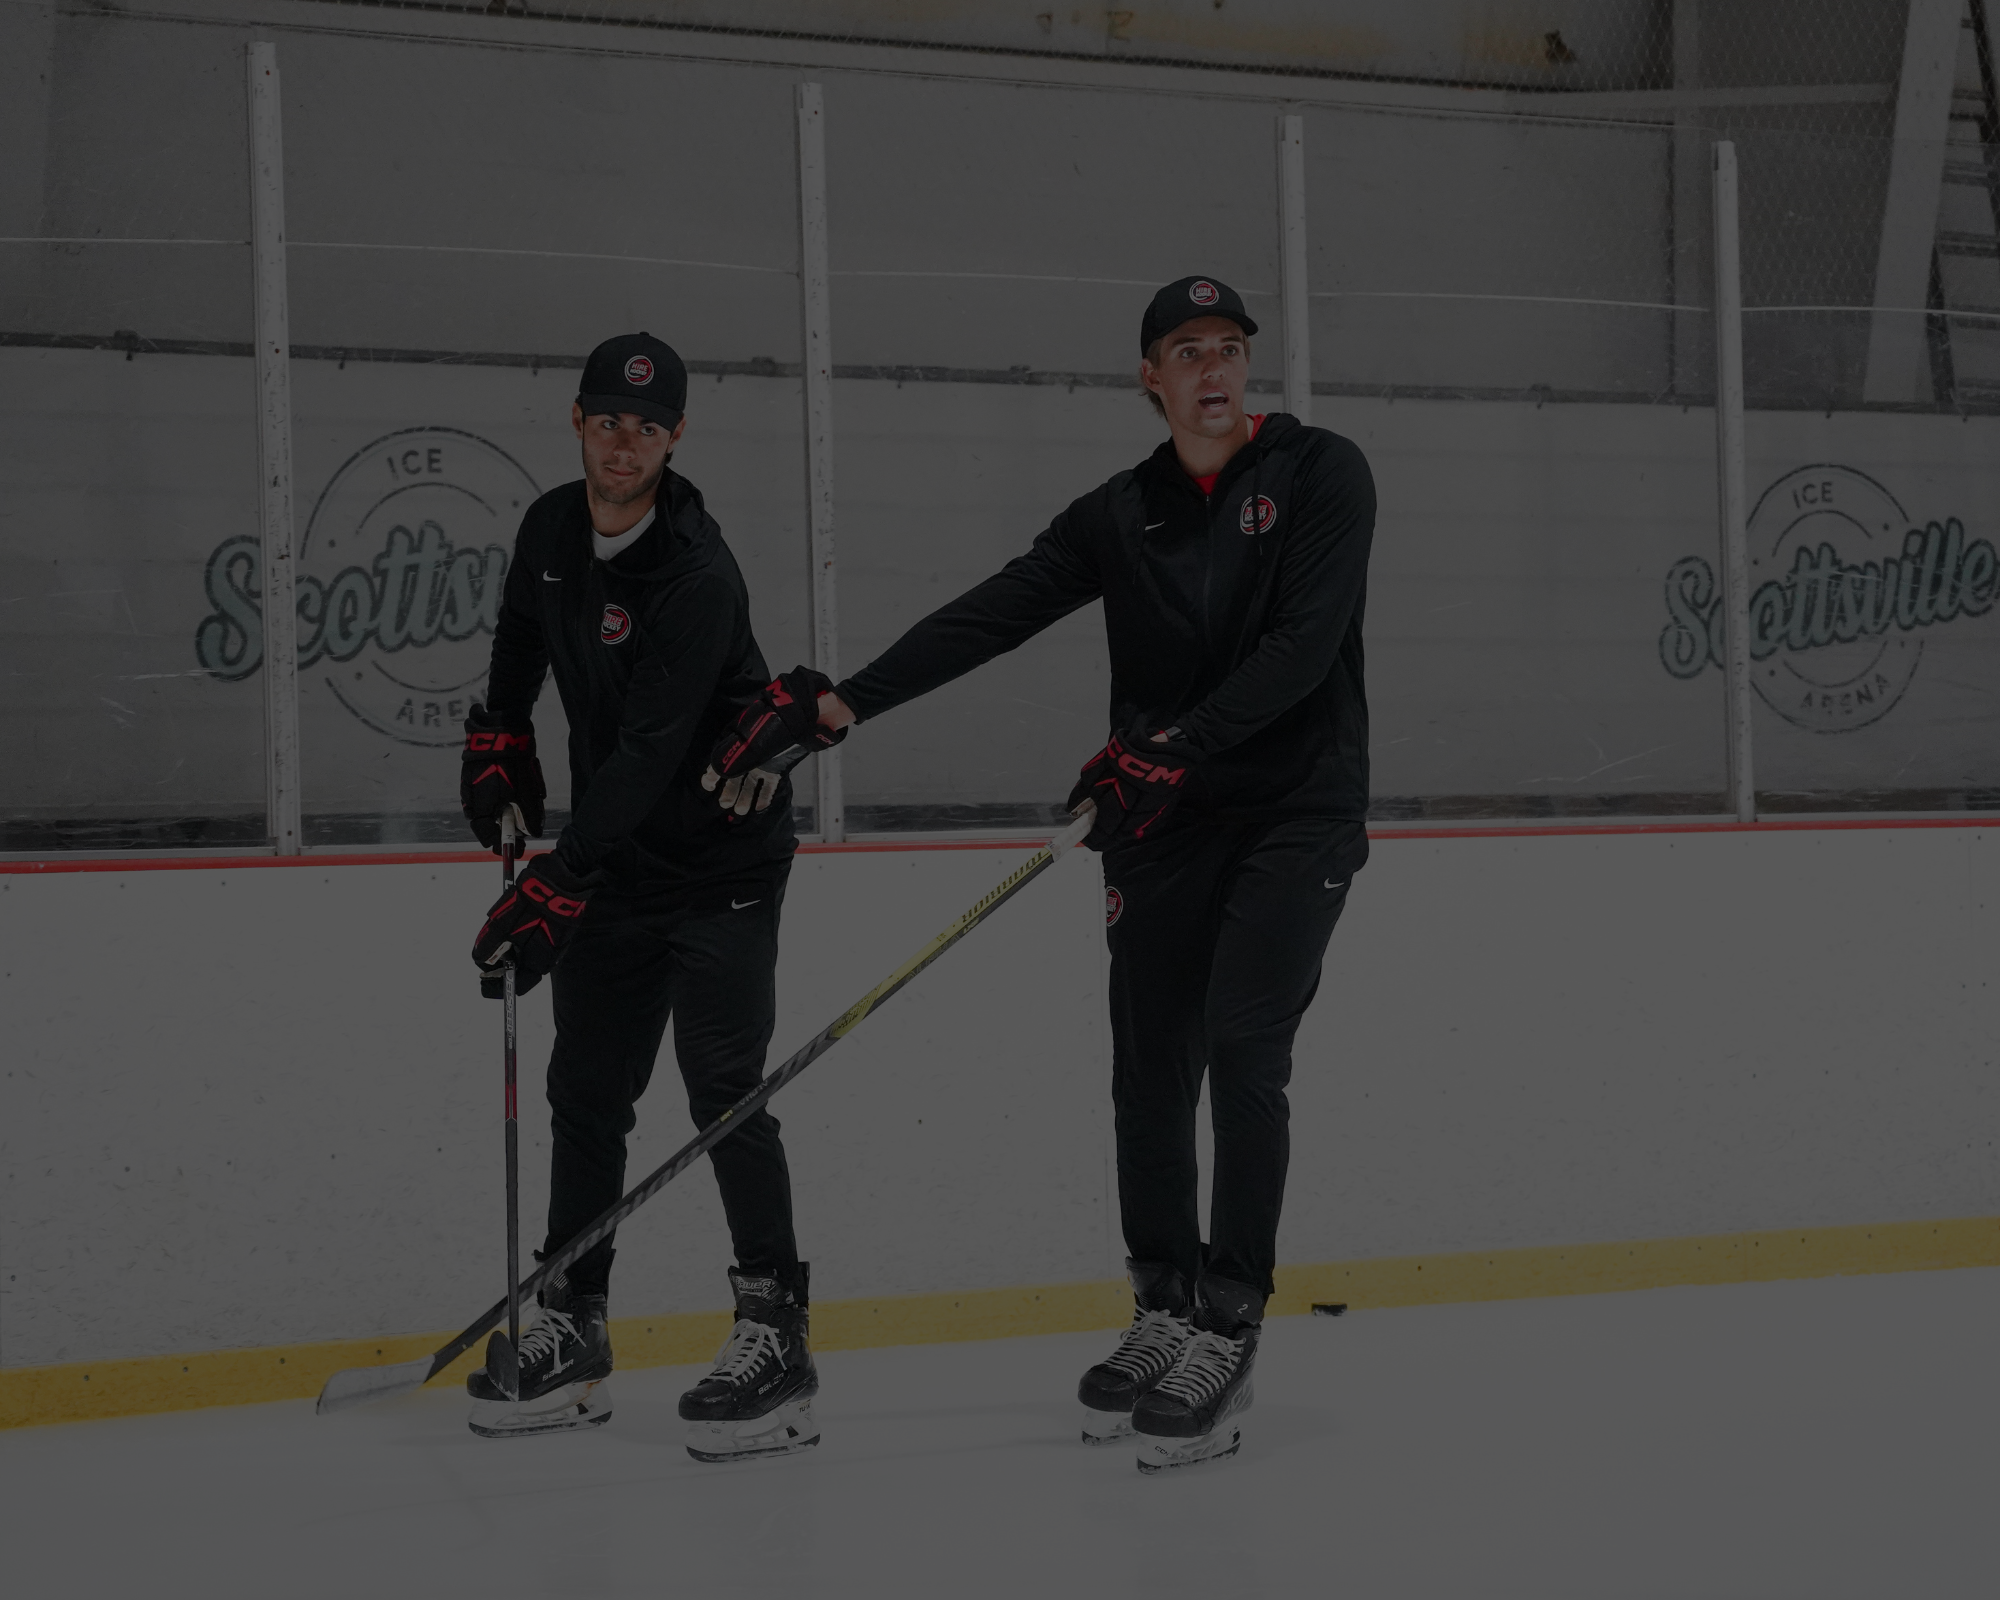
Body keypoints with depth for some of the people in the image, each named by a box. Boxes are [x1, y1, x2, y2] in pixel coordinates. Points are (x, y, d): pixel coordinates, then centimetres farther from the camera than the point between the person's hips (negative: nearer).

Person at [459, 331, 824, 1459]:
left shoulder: (698, 575, -24)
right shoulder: (552, 529, 2)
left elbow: (650, 752, -30)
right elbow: (521, 636, 25)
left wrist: (559, 883, -34)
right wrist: (498, 741, 16)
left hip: (722, 860, -8)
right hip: (613, 859, 8)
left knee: (725, 1093, -13)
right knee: (585, 1092, 9)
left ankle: (775, 1337, -10)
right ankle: (573, 1337, 17)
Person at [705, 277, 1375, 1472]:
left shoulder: (1321, 475, -5)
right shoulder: (1121, 516, 7)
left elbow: (1302, 644, -17)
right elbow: (984, 620, 0)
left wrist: (1175, 744, -27)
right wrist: (832, 707, -11)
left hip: (1298, 810, -4)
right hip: (1166, 827, 5)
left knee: (1243, 1049, -17)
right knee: (1151, 1080, 5)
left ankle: (1227, 1330, -12)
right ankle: (1167, 1317, 20)